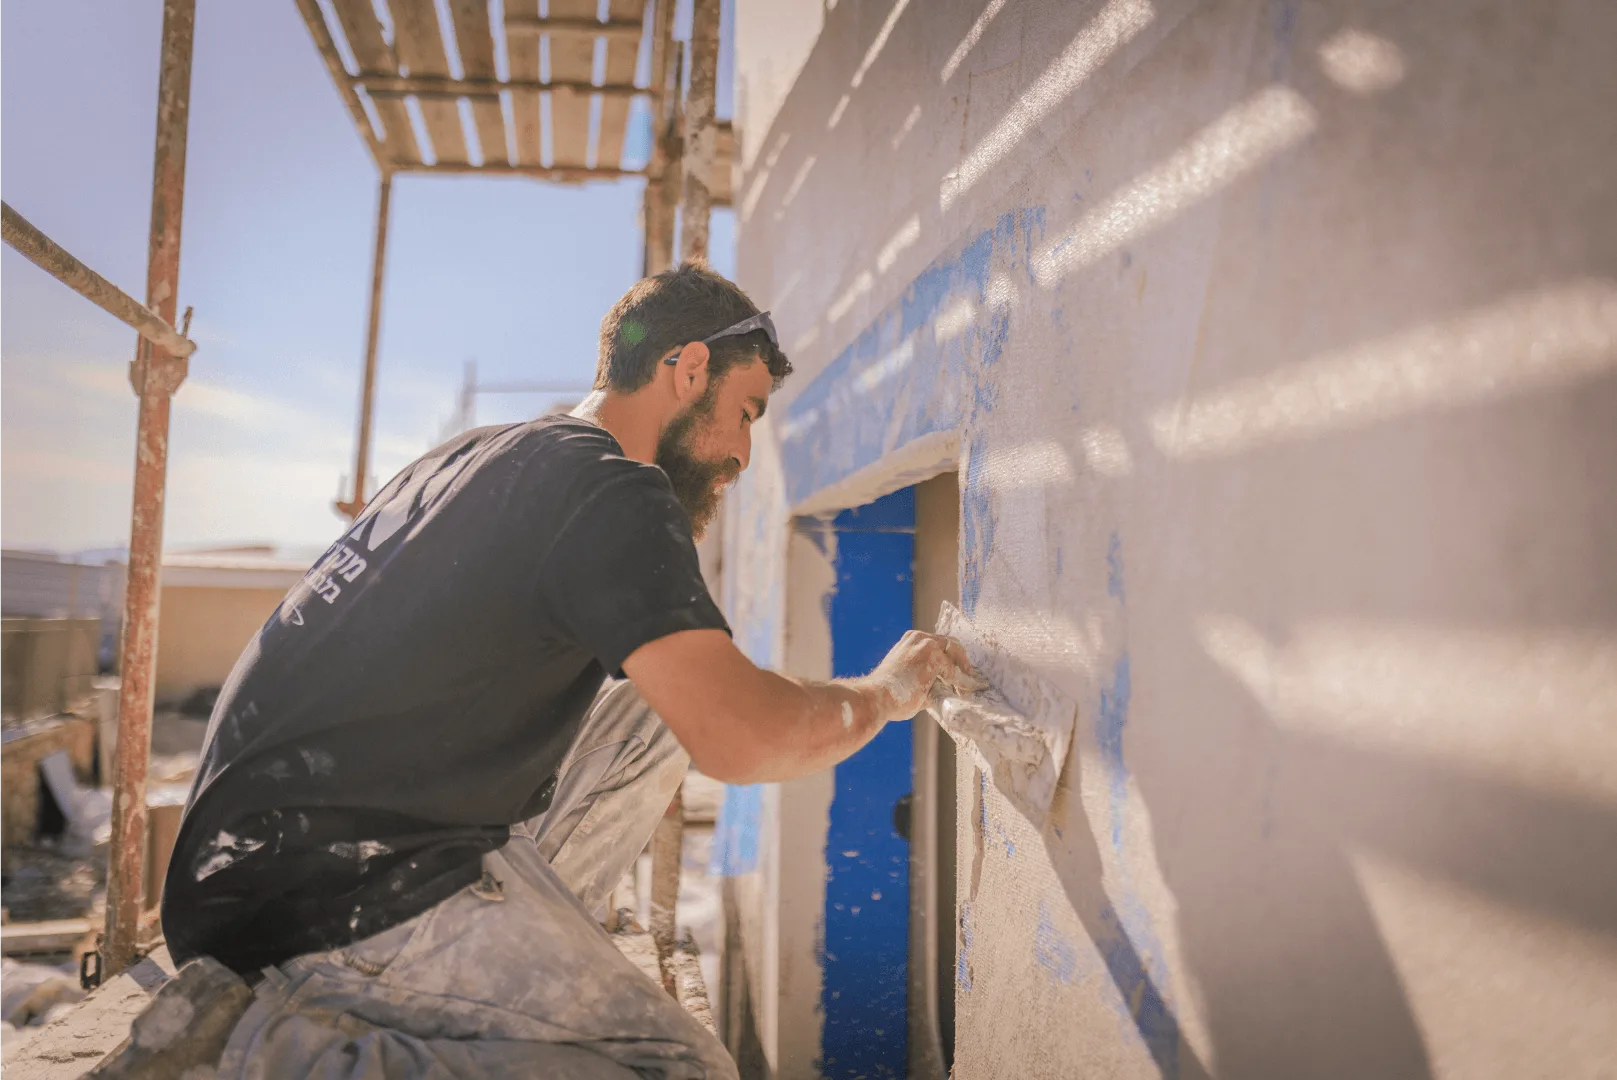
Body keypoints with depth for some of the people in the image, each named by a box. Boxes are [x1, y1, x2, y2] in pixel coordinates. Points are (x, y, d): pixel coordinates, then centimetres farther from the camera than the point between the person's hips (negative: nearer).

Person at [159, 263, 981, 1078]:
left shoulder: (487, 456, 15)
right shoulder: (611, 490, -14)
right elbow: (739, 741, -24)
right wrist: (887, 691, -4)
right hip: (350, 895, -9)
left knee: (649, 713, 11)